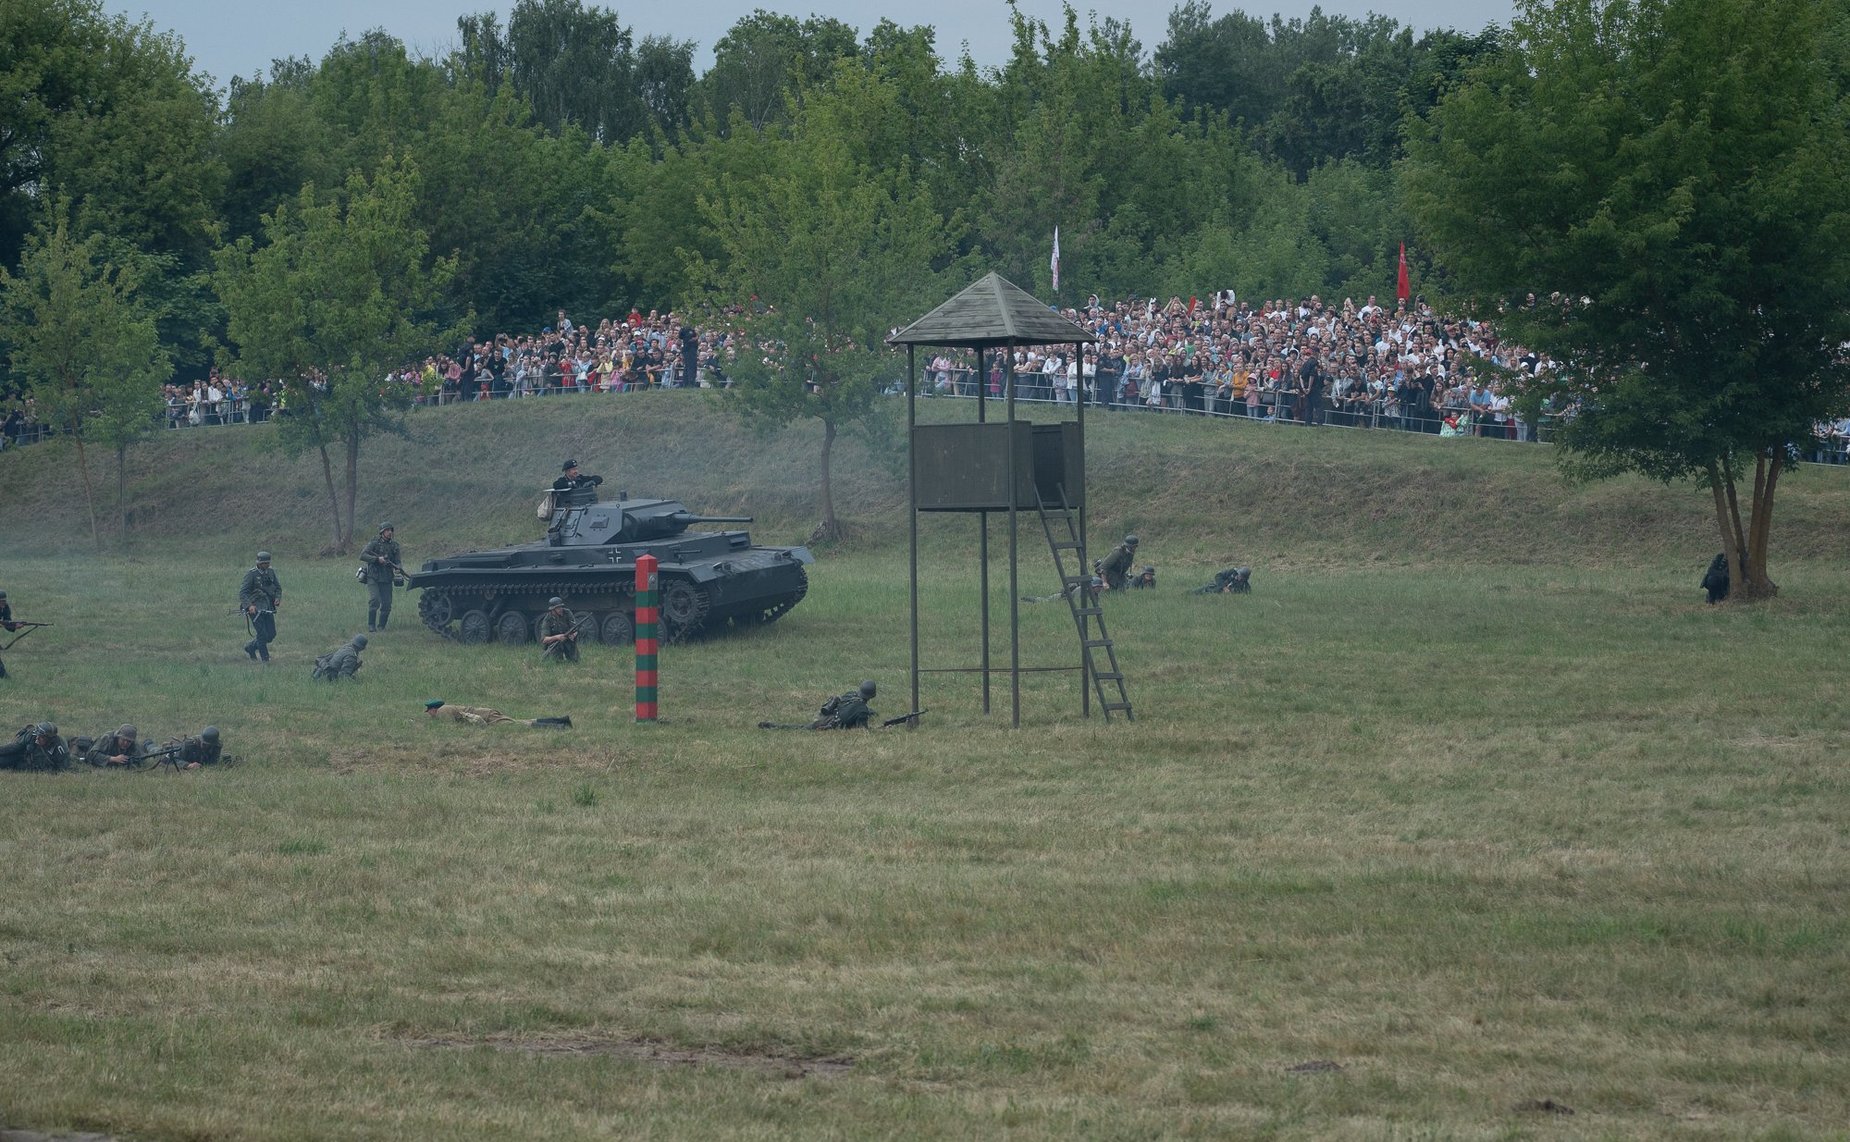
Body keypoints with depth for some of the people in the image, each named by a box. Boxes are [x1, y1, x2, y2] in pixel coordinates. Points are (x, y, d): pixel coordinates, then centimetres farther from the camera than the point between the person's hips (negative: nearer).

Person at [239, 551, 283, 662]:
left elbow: (278, 587, 18)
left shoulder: (270, 573, 7)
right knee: (262, 634, -9)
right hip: (255, 608, -6)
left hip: (268, 608, 6)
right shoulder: (251, 574, -11)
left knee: (271, 634, 5)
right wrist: (249, 605, -28)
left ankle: (250, 647, 27)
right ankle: (265, 659, 3)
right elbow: (242, 592, -14)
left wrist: (277, 598, -3)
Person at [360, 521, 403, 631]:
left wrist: (398, 569, -17)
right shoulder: (375, 543, -4)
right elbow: (362, 556, -12)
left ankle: (381, 626, 14)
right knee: (374, 600, -19)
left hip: (387, 579, 4)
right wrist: (377, 559, -23)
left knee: (387, 605, 0)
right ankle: (371, 625, -10)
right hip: (373, 578, -4)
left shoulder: (394, 545, 9)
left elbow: (398, 561, 7)